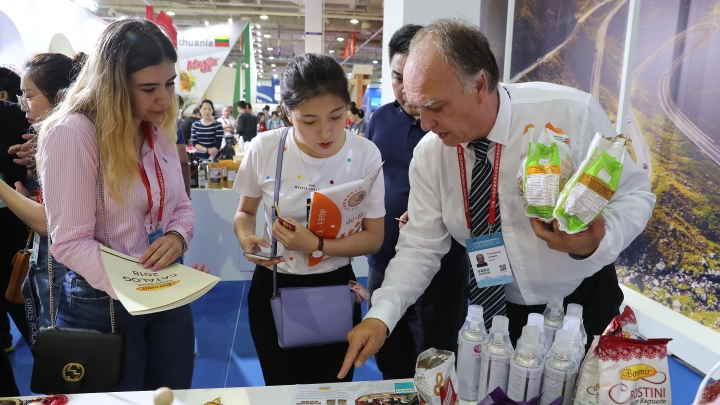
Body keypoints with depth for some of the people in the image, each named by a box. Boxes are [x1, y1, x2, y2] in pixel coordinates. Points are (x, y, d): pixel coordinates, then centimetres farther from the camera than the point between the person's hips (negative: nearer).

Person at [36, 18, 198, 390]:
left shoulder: (159, 130, 2)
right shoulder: (71, 133, -20)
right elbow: (70, 242, -22)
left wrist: (178, 237, -15)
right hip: (103, 305, -6)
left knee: (175, 398, 21)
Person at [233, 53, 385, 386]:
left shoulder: (365, 154, -16)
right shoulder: (264, 149, -14)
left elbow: (374, 238, -11)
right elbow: (245, 212, 4)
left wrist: (316, 244, -25)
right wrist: (246, 240, -18)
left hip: (334, 287, 0)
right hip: (271, 287, 1)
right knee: (280, 391, 21)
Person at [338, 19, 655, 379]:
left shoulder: (572, 114, -25)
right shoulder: (428, 154, -14)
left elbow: (634, 193, -13)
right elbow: (420, 246, -10)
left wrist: (598, 242, -35)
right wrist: (381, 315, -24)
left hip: (583, 303, -1)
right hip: (496, 310, 2)